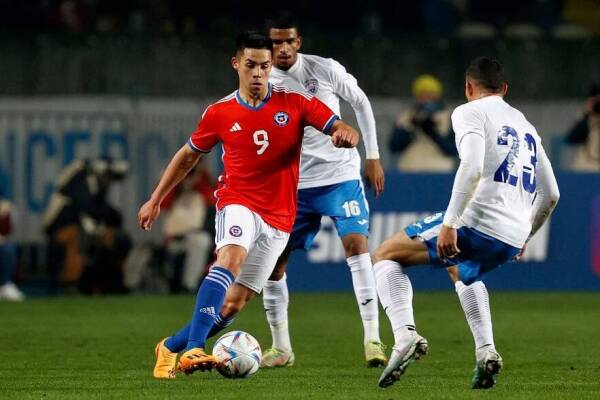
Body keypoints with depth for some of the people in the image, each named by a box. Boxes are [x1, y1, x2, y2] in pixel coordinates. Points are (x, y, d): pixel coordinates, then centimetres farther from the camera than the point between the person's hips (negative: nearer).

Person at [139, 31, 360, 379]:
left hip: (278, 219, 2)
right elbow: (188, 156, 15)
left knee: (234, 303, 2)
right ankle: (193, 349, -45)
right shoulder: (220, 113, 1)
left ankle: (171, 347, 21)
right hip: (238, 203, -2)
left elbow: (342, 130, -6)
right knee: (231, 258, -34)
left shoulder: (296, 103, -1)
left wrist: (345, 135, -31)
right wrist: (156, 200, 16)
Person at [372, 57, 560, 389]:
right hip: (513, 238, 7)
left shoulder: (470, 113, 2)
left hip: (478, 221, -7)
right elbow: (550, 195, 26)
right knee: (461, 273, 38)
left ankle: (405, 336, -17)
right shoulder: (526, 126, 25)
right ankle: (486, 352, 18)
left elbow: (472, 167, -17)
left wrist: (449, 224, -19)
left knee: (385, 256, 7)